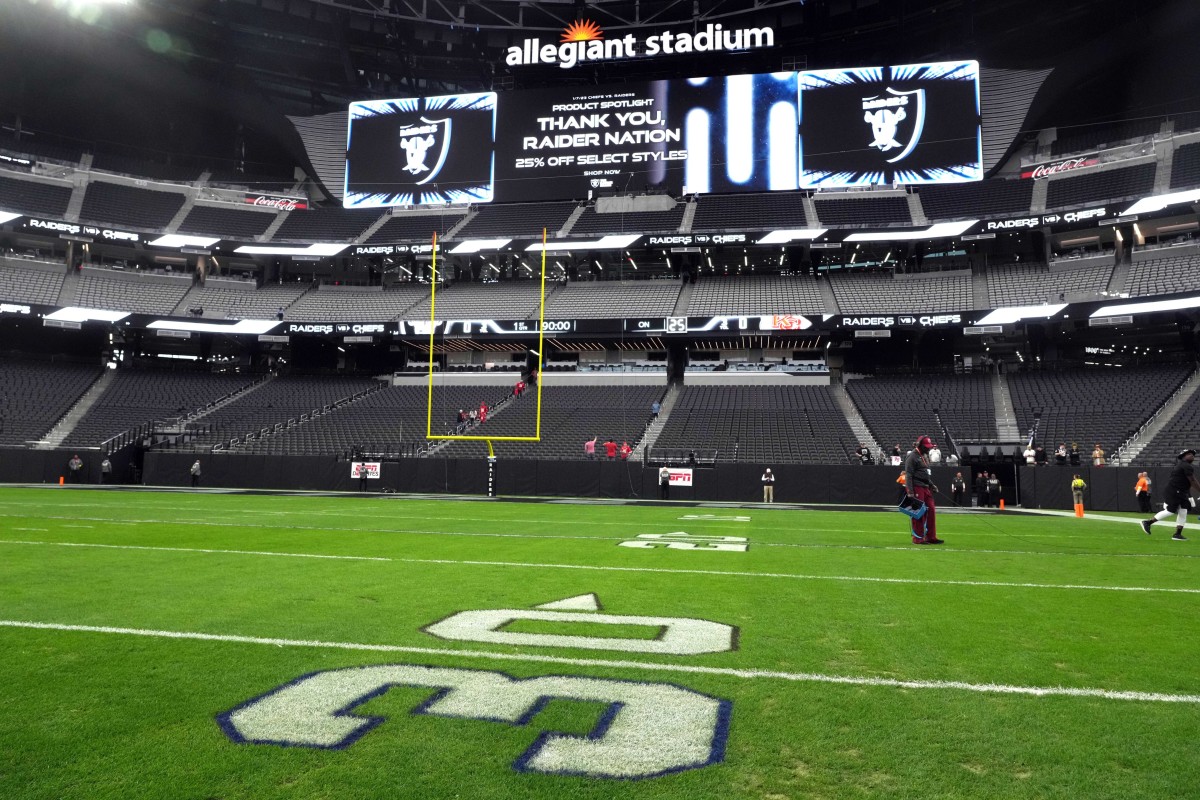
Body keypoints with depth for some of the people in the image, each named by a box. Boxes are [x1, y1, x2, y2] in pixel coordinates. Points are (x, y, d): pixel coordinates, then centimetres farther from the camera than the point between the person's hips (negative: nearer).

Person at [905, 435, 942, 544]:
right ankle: (918, 538, 2)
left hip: (926, 487, 9)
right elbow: (908, 475, -16)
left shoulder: (925, 456, 18)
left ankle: (931, 537, 16)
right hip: (917, 488, -9)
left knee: (931, 510, 8)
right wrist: (910, 492, -21)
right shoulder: (912, 457, -12)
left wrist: (932, 484, 17)